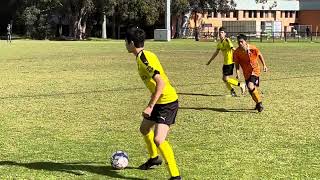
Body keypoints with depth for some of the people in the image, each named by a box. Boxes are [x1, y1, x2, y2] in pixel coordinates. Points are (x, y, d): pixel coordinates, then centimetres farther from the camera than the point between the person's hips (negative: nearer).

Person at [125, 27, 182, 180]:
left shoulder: (144, 59, -22)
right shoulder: (142, 56, 8)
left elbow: (161, 83, -29)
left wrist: (150, 106, -28)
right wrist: (151, 104, 26)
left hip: (168, 102, -11)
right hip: (159, 101, 11)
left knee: (158, 140, -20)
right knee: (144, 129, 27)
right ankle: (154, 158, 49)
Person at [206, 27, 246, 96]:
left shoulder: (227, 40, -13)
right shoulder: (219, 43, 12)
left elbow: (233, 48, -24)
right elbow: (216, 53, 24)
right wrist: (210, 61, 31)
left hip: (230, 62, -9)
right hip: (225, 62, 9)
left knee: (226, 79, -10)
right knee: (224, 78, 12)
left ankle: (241, 85, 3)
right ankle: (232, 91, 23)